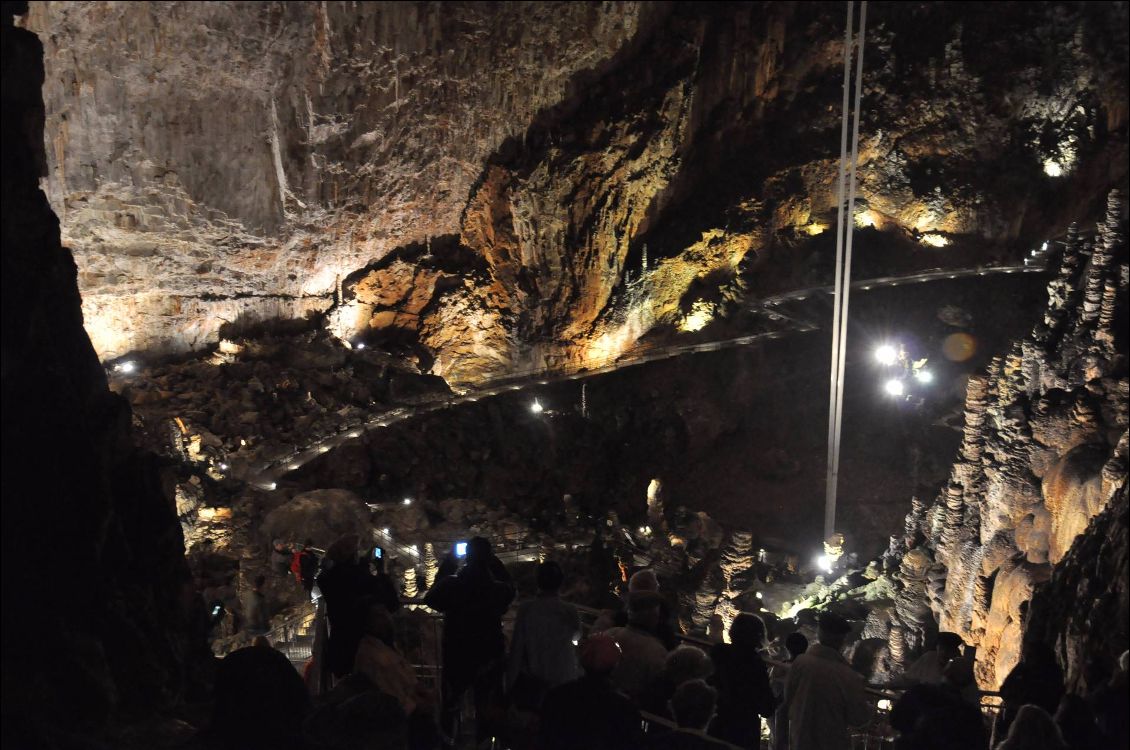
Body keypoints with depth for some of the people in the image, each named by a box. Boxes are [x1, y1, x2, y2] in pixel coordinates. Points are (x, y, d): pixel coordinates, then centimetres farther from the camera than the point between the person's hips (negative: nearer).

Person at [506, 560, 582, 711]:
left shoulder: (526, 609, -14)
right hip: (563, 679, 0)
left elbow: (516, 646, -8)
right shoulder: (569, 611, -12)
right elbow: (576, 636, 8)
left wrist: (510, 682, 1)